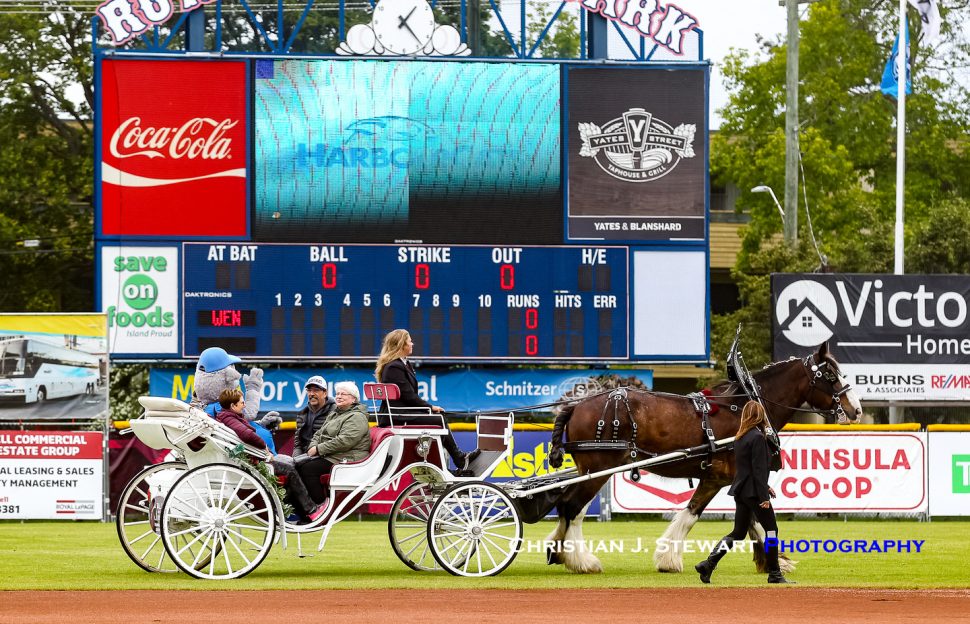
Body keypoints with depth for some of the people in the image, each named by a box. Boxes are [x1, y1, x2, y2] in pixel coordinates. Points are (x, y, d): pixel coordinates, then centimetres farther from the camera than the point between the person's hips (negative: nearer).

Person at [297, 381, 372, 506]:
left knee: (308, 468, -27)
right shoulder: (334, 415, 24)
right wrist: (313, 447, 0)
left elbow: (345, 441, -21)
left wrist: (319, 449, -18)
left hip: (345, 459, -10)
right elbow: (318, 434, 23)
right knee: (297, 466, -11)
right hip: (328, 457, 10)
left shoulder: (357, 417, -8)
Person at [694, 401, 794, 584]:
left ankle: (708, 564, -1)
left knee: (738, 533, 11)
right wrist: (764, 496, -19)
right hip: (753, 492, -8)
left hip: (740, 490, 8)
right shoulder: (757, 437, -13)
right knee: (771, 529, 1)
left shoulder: (740, 438, 12)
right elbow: (759, 469, -18)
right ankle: (774, 574, 3)